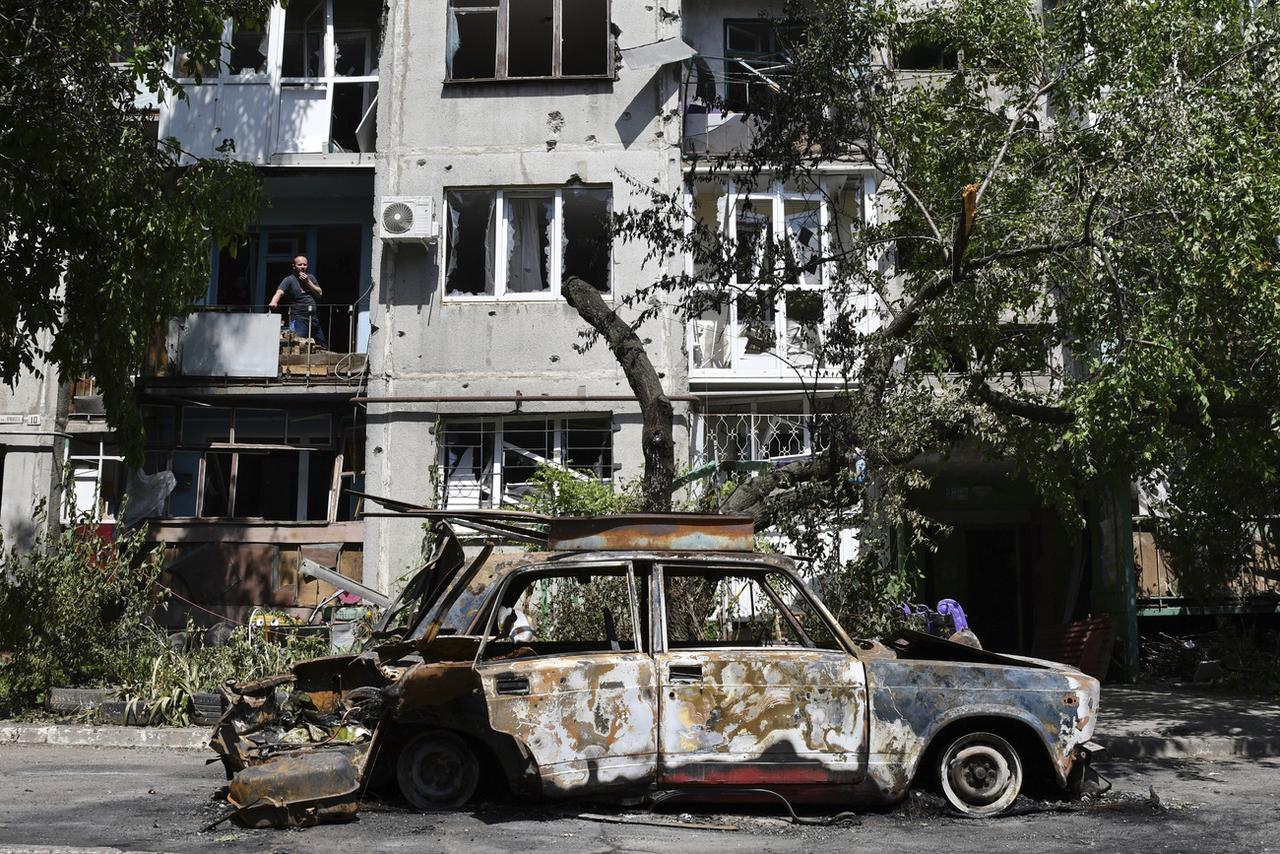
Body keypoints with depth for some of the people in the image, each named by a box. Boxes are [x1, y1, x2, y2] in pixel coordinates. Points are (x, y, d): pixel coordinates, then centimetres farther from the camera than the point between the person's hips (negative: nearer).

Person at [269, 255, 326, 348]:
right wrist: (274, 302, -41)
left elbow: (319, 294, 8)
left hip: (313, 318, 6)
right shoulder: (289, 280, -4)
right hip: (299, 318, -6)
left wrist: (308, 282, -5)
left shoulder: (310, 277, 14)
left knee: (323, 347, 11)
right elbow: (279, 292, -20)